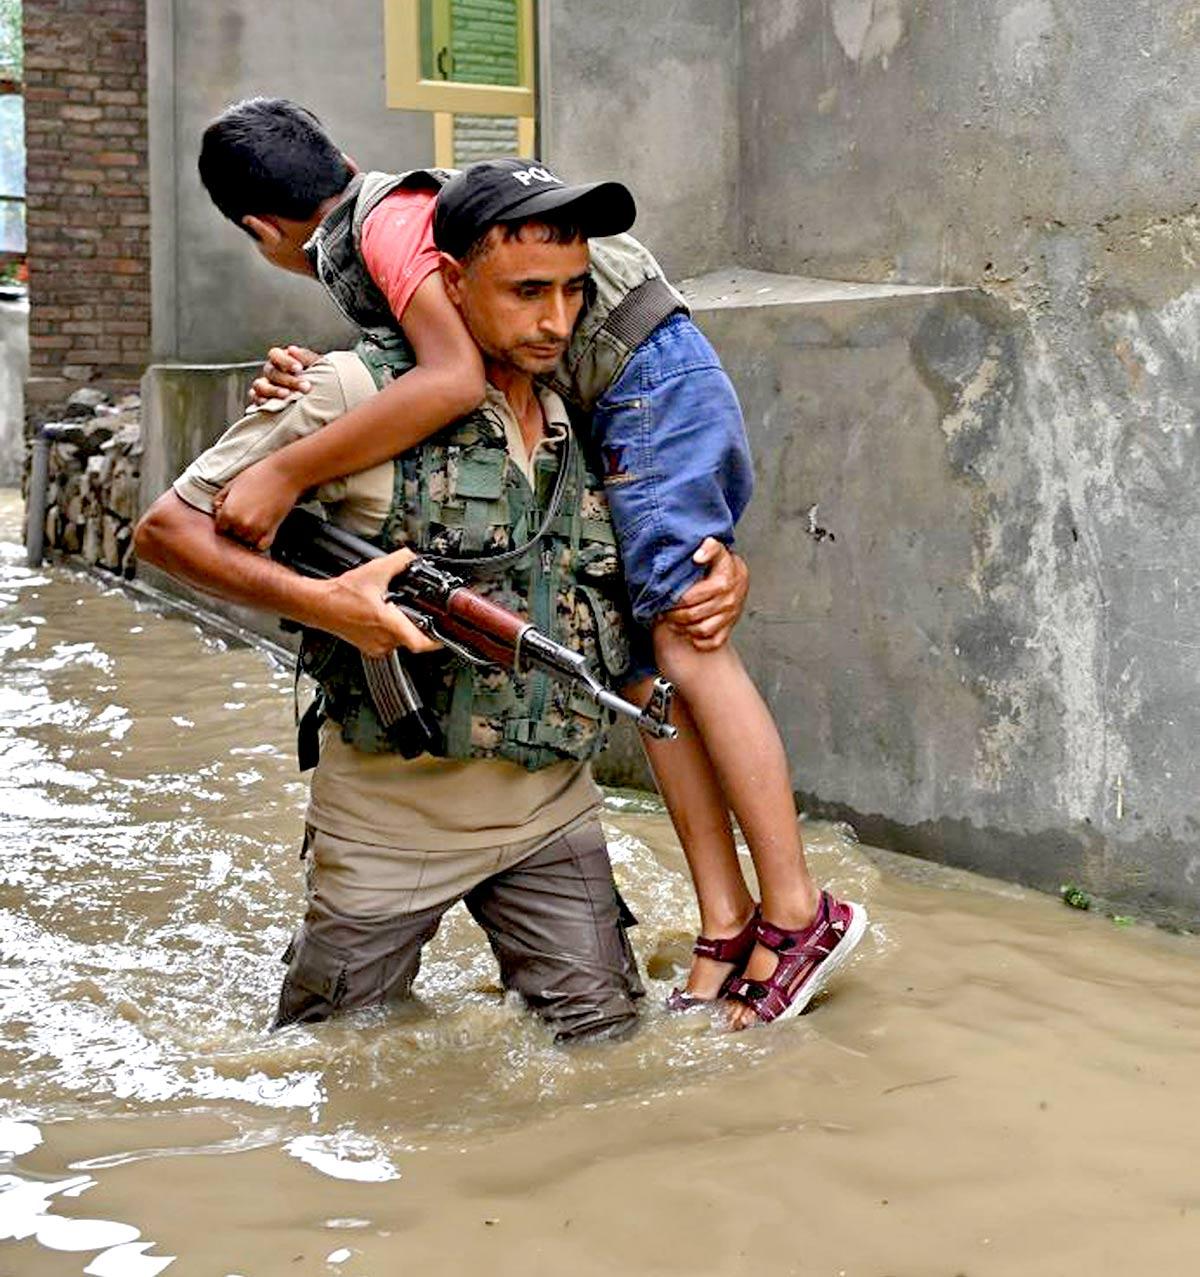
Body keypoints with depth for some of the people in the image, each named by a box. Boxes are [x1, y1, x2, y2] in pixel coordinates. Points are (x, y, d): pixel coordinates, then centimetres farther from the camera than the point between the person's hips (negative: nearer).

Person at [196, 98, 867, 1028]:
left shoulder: (388, 225, -14)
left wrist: (287, 475, -28)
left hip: (653, 382, -10)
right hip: (618, 415, 10)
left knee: (684, 643, -15)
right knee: (640, 667, 1)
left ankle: (799, 913, -11)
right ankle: (726, 926, 0)